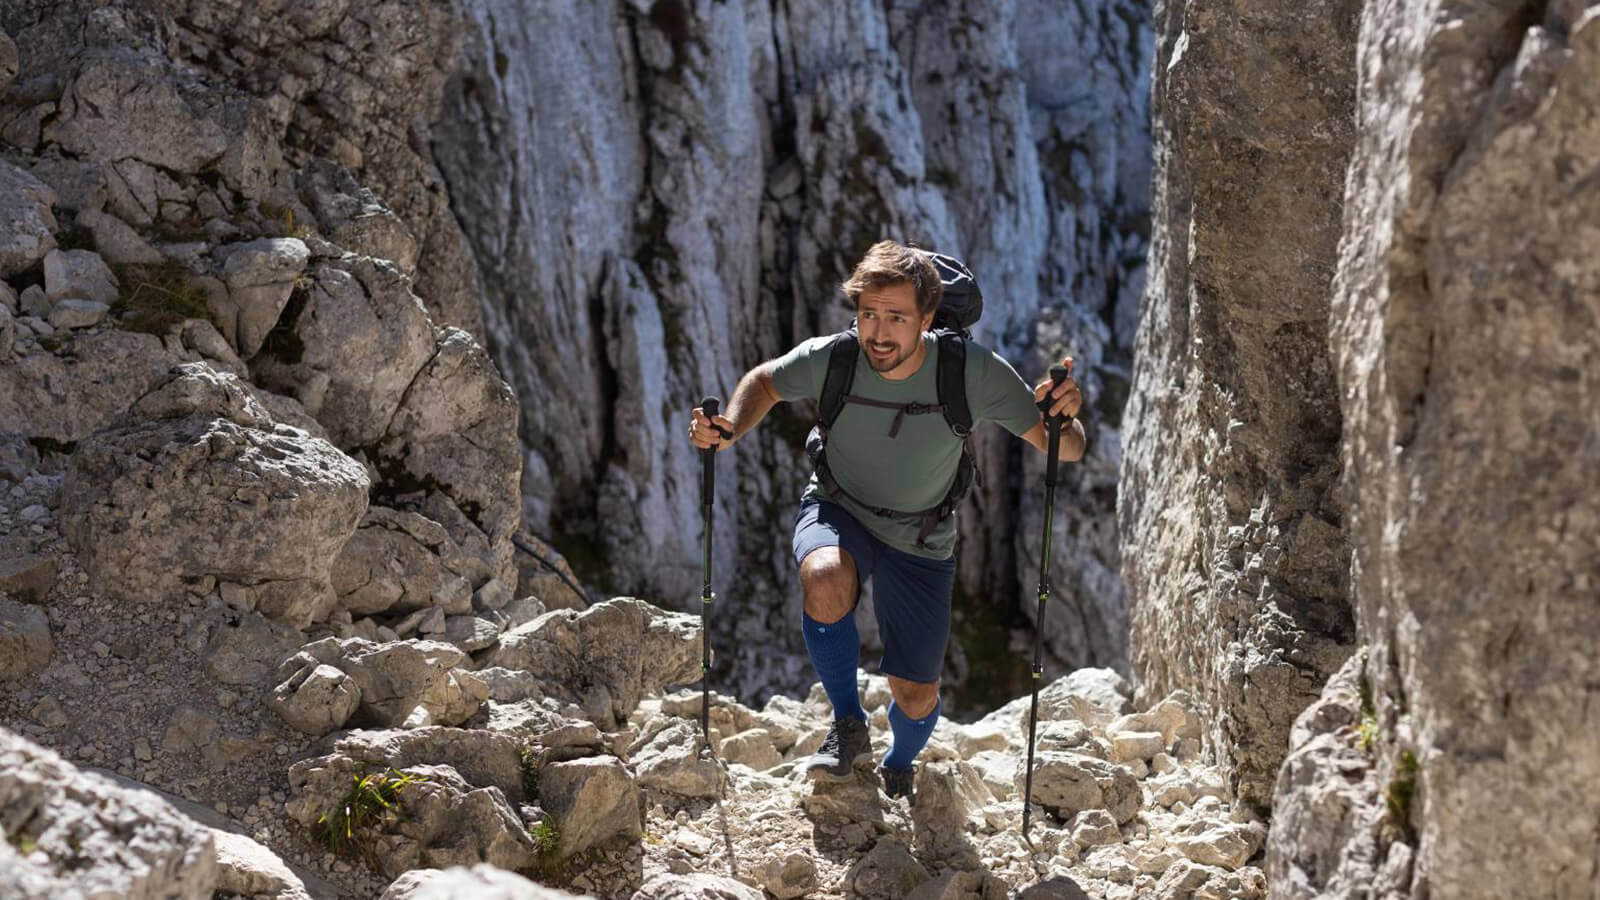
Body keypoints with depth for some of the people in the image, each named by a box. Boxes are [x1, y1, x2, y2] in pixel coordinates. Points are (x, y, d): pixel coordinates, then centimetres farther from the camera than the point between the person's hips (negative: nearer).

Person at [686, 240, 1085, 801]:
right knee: (826, 581, -37)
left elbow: (1064, 450, -18)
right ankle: (849, 727, -9)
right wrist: (730, 429, -20)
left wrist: (1063, 418, -42)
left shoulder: (973, 372, -25)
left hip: (921, 541, 1)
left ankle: (898, 767, 45)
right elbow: (764, 382, 0)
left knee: (917, 698, 4)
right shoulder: (829, 360, -23)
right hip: (837, 510, 0)